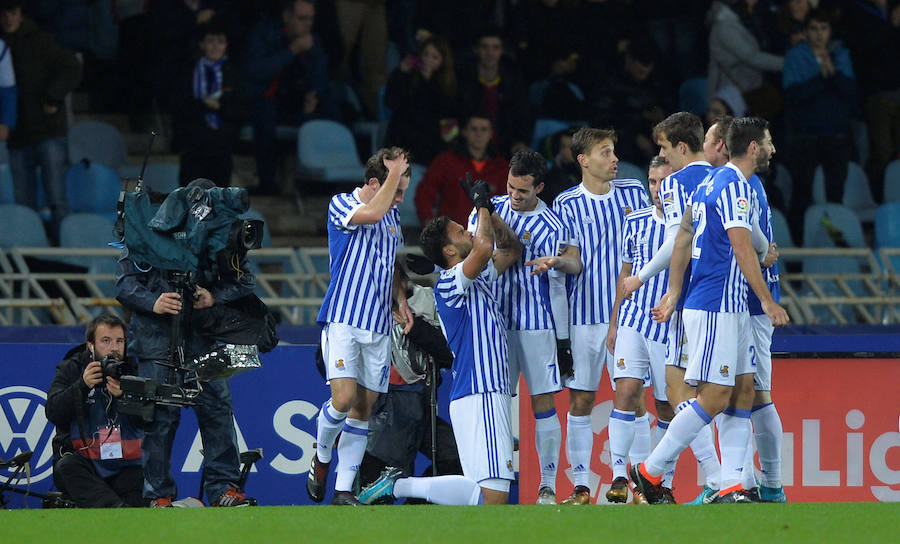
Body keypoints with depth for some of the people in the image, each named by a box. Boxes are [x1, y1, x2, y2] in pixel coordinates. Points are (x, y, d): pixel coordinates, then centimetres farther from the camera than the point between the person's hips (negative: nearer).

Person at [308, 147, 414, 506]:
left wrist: (400, 299, 11)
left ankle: (343, 490, 6)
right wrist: (395, 172, -16)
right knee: (344, 398, -18)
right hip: (342, 320, -6)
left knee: (363, 409, 2)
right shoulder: (341, 204, -5)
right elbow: (371, 213, -27)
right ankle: (322, 456, 11)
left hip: (378, 327, 6)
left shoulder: (393, 216, 15)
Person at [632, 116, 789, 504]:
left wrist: (673, 294, 19)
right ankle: (650, 470, -2)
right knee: (715, 397, -9)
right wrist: (767, 301, -14)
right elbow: (742, 249, -18)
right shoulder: (735, 186, -13)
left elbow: (683, 238, 18)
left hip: (733, 309, 10)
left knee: (743, 391, 6)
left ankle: (730, 487, 2)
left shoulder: (711, 183, 16)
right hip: (715, 308, -10)